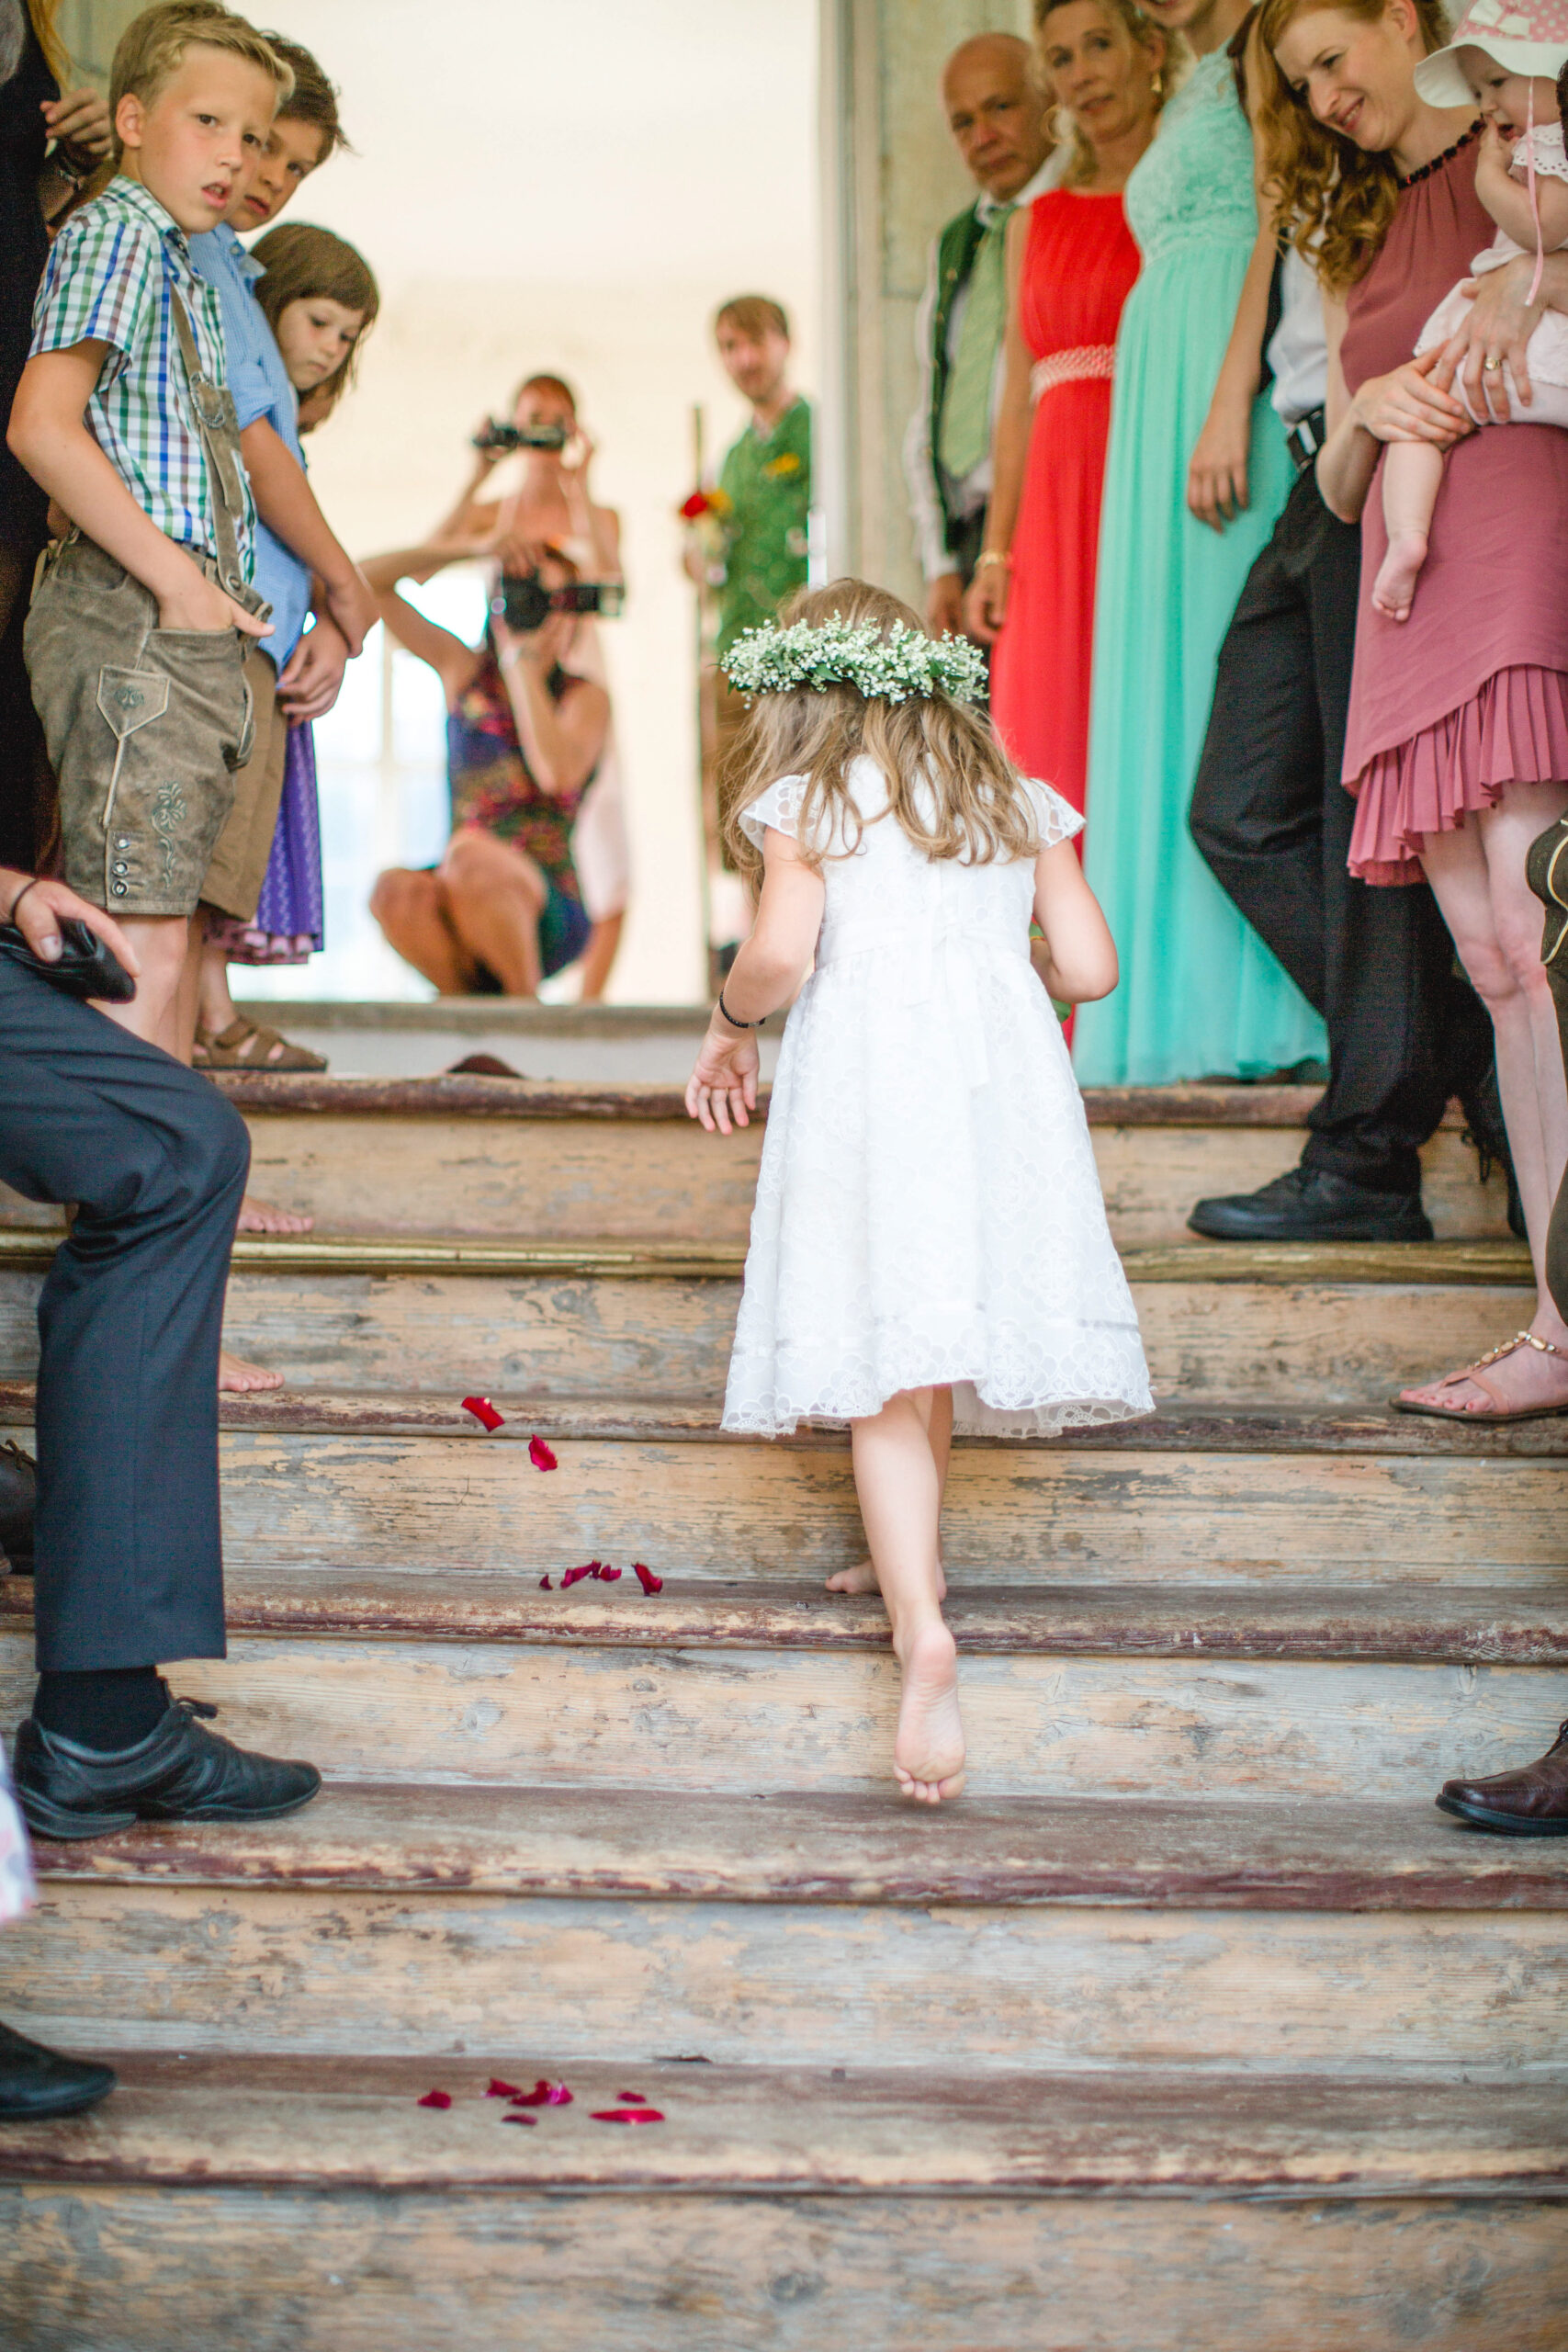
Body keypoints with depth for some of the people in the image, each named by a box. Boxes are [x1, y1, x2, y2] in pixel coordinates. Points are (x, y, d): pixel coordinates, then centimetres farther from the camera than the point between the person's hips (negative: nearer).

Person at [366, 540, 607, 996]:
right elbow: (368, 580, 12)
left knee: (467, 854, -35)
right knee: (394, 891, -31)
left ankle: (527, 1001, -13)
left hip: (546, 900, -3)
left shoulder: (586, 698, 5)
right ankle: (465, 996, -4)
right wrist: (471, 548, 2)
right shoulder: (464, 670, 14)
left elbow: (558, 774, -17)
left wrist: (524, 666, -7)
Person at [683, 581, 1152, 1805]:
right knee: (947, 1313, 19)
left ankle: (923, 1630, -25)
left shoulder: (808, 803, 7)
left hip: (867, 1072, -4)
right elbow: (1089, 967, 12)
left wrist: (730, 1027, 11)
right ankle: (908, 1557, 32)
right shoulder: (1017, 803, 20)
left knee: (888, 1355, -10)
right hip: (1004, 1072, 5)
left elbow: (779, 953, -8)